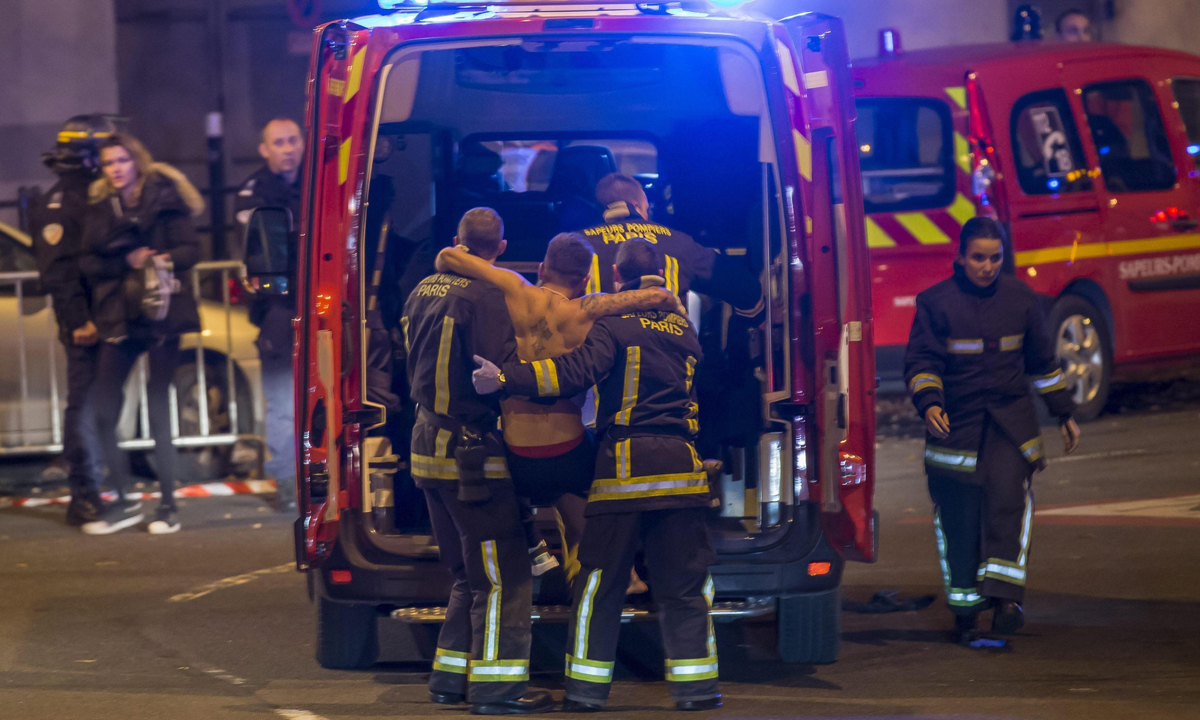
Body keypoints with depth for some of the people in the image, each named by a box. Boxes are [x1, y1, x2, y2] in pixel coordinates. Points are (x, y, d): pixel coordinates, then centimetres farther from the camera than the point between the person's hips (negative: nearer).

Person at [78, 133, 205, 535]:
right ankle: (124, 504, 7)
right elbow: (88, 262, 7)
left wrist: (166, 260, -22)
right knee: (102, 414, -4)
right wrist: (126, 262, -8)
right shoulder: (99, 208, 12)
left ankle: (168, 506, 4)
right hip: (118, 317, 4)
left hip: (160, 312, -4)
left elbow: (190, 249, -3)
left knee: (158, 411, -4)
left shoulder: (164, 198, 2)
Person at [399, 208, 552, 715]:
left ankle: (450, 677, 19)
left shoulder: (423, 290, 11)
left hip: (428, 447, 9)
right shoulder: (485, 296, -15)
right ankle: (496, 686, -4)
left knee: (469, 575, 18)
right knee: (503, 577, -3)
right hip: (472, 454, -9)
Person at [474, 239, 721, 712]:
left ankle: (587, 686, 3)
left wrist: (505, 379, -21)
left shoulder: (613, 324, -3)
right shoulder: (684, 330, 14)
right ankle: (694, 685, 5)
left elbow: (576, 372, -18)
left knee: (601, 582, 2)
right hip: (680, 462, 4)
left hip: (625, 464, -4)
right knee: (684, 584, 7)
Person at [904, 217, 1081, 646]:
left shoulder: (1022, 301, 8)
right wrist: (929, 402, -23)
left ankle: (1005, 595, -24)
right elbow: (921, 361, -4)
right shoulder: (936, 303, -2)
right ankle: (965, 610, 13)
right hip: (955, 422, -1)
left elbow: (1043, 362, 17)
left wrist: (1064, 414, 20)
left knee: (1008, 498, -19)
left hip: (1010, 421, 1)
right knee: (957, 518, 1)